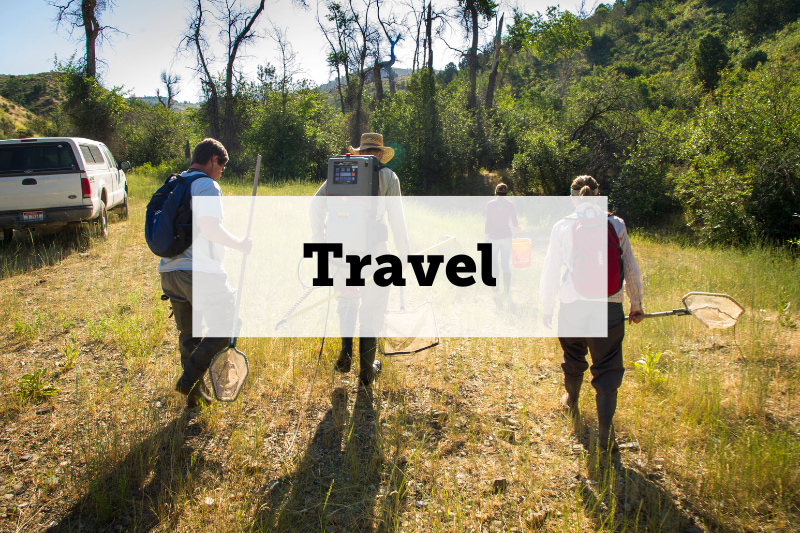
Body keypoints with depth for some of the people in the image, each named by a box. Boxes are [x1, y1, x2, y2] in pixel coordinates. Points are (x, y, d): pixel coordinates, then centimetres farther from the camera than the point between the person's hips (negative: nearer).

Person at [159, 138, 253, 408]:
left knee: (189, 334, 16)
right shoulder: (207, 186, -9)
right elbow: (210, 227, -22)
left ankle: (195, 393, 24)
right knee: (225, 328, 4)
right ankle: (189, 380, -1)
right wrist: (239, 244, -8)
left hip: (169, 271, 9)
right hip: (200, 272, -9)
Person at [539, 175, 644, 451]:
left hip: (572, 304, 1)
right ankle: (605, 433, 0)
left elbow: (551, 271, 2)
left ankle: (571, 401, 47)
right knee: (607, 368, 4)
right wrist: (636, 303, 19)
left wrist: (547, 307, 13)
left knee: (574, 359, 23)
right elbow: (631, 268, 7)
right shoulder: (616, 224, 1)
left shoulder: (562, 227, -2)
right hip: (608, 305, 0)